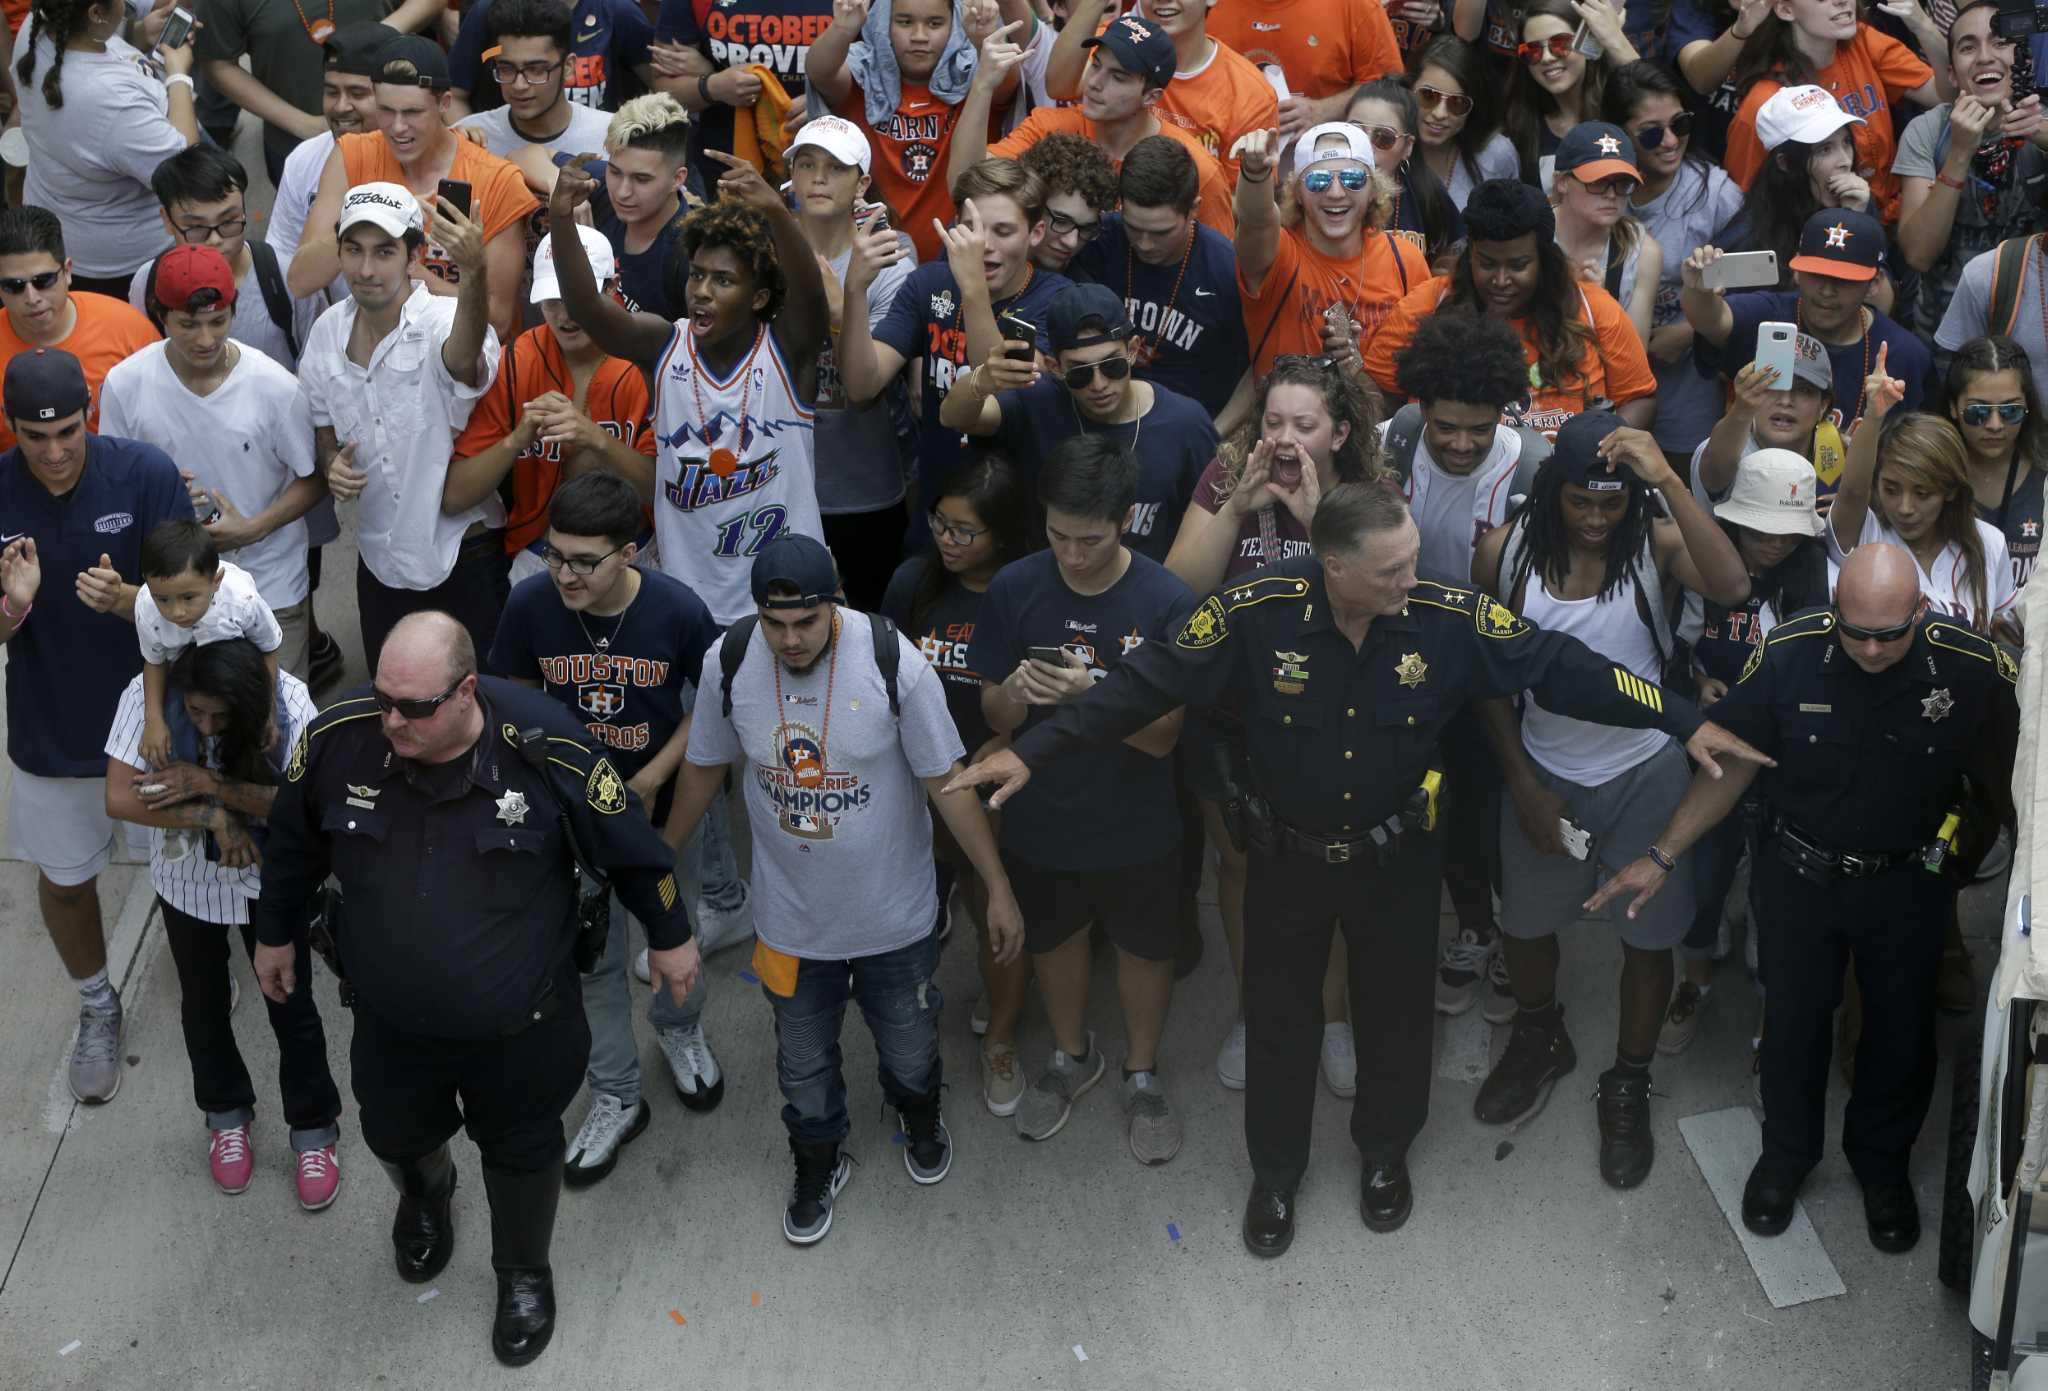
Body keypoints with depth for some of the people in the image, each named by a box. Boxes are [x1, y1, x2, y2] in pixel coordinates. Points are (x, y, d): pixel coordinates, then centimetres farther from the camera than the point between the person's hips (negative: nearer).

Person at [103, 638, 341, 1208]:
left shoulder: (288, 701, -28)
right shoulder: (148, 696, -26)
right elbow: (119, 799, -28)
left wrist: (211, 784, -36)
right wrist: (211, 817, -32)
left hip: (268, 879, -1)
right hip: (187, 881, 1)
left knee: (291, 1006, 12)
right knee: (204, 1004, 21)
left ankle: (314, 1133, 32)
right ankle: (227, 1116, 45)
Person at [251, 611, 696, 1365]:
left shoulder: (543, 746, -30)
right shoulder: (338, 736, -23)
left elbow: (627, 841, -11)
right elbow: (293, 841, 0)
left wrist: (670, 937, 2)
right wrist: (275, 932, 14)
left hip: (520, 1027, -2)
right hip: (392, 1022, 2)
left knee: (522, 1149, 22)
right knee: (396, 1134, 28)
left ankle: (524, 1273, 52)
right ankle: (424, 1197, 66)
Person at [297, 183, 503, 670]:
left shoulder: (444, 323, -22)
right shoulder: (328, 331, -3)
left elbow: (463, 361, -49)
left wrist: (476, 272, -70)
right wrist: (332, 465, -12)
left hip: (462, 553, -5)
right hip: (380, 554, 5)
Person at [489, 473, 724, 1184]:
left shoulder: (678, 611, -26)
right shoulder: (530, 605, -22)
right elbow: (518, 698, -4)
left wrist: (650, 782, -15)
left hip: (664, 806, -1)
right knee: (591, 959, 14)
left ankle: (679, 1027, 54)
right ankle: (617, 1098, 33)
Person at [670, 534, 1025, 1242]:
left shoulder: (895, 665, -25)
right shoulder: (732, 664, -17)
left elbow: (948, 782, -14)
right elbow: (705, 766, 2)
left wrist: (999, 889, -9)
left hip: (895, 914, -1)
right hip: (791, 913, 1)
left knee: (908, 1041, 23)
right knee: (803, 1057, 19)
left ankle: (920, 1118, 57)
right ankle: (818, 1167, 48)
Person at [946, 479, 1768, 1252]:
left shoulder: (1447, 619, -23)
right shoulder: (1257, 613, -27)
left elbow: (1557, 667, -14)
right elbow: (1149, 683, -20)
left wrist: (1683, 722, -14)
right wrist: (1035, 752, -24)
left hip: (1395, 859, 1)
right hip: (1288, 859, -1)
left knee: (1395, 1011, 20)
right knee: (1280, 1020, 17)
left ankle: (1386, 1153, 49)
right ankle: (1275, 1169, 42)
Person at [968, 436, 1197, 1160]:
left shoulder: (1167, 603, -21)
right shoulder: (1015, 589, -15)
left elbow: (1163, 735, -19)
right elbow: (995, 719, -7)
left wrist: (1090, 696, -36)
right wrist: (1016, 691, -31)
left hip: (1135, 827, -2)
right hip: (1039, 819, 2)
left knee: (1144, 947, 18)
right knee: (1053, 938, 24)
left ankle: (1141, 1073, 45)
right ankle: (1072, 1055, 52)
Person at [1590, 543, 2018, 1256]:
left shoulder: (1974, 669, -24)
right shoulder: (1788, 655, -23)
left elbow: (2000, 777, -7)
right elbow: (1730, 764, -10)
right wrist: (1661, 857, -9)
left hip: (1909, 883, 0)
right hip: (1801, 874, 0)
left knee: (1902, 1030, 17)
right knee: (1794, 1020, 17)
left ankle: (1882, 1161, 44)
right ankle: (1786, 1153, 43)